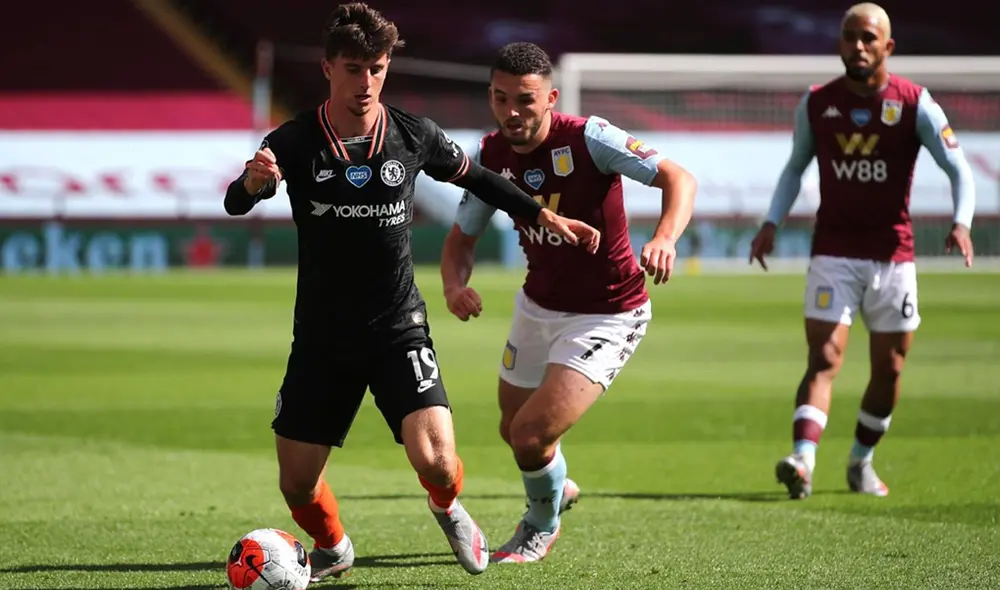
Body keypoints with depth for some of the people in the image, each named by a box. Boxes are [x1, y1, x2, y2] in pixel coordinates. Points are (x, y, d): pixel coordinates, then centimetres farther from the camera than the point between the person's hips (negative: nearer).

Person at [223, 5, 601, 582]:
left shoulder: (414, 136, -4)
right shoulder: (295, 142, -9)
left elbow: (474, 176, 14)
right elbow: (235, 204, -24)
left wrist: (544, 216, 11)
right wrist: (253, 182, -46)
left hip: (399, 332, 0)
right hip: (321, 338, 0)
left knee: (435, 461, -18)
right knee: (297, 485, 1)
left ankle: (448, 508, 20)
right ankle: (333, 549, 36)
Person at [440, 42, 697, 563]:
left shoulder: (587, 139, -25)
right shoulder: (490, 157, -8)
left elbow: (679, 178, -28)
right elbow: (463, 236, 4)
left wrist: (664, 238, -48)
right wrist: (454, 285, -18)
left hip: (606, 316, -6)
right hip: (538, 304, 6)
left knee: (531, 435, -16)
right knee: (513, 430, 21)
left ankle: (541, 526, 17)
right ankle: (557, 490, 57)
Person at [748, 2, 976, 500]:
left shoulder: (915, 104, -5)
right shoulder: (816, 104, 2)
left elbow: (958, 169, -5)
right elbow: (796, 166, 17)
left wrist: (962, 222, -23)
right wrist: (771, 223, 4)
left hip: (892, 257, 0)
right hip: (833, 254, 0)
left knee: (888, 371, 7)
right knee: (823, 361, -14)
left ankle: (861, 461, 28)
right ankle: (803, 462, -28)